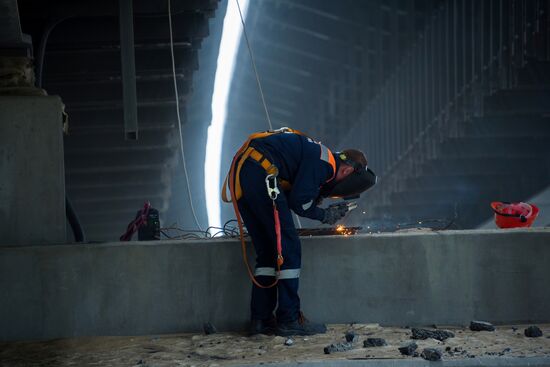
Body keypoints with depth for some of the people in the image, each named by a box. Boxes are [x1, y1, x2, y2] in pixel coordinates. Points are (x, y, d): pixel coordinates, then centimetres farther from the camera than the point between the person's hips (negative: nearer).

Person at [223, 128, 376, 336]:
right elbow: (298, 201, -10)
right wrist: (324, 215, 6)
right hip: (260, 174, -10)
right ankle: (289, 320, 1)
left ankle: (260, 319, 13)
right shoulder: (325, 162, -6)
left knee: (267, 252, 13)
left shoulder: (317, 155, 23)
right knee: (288, 248, -2)